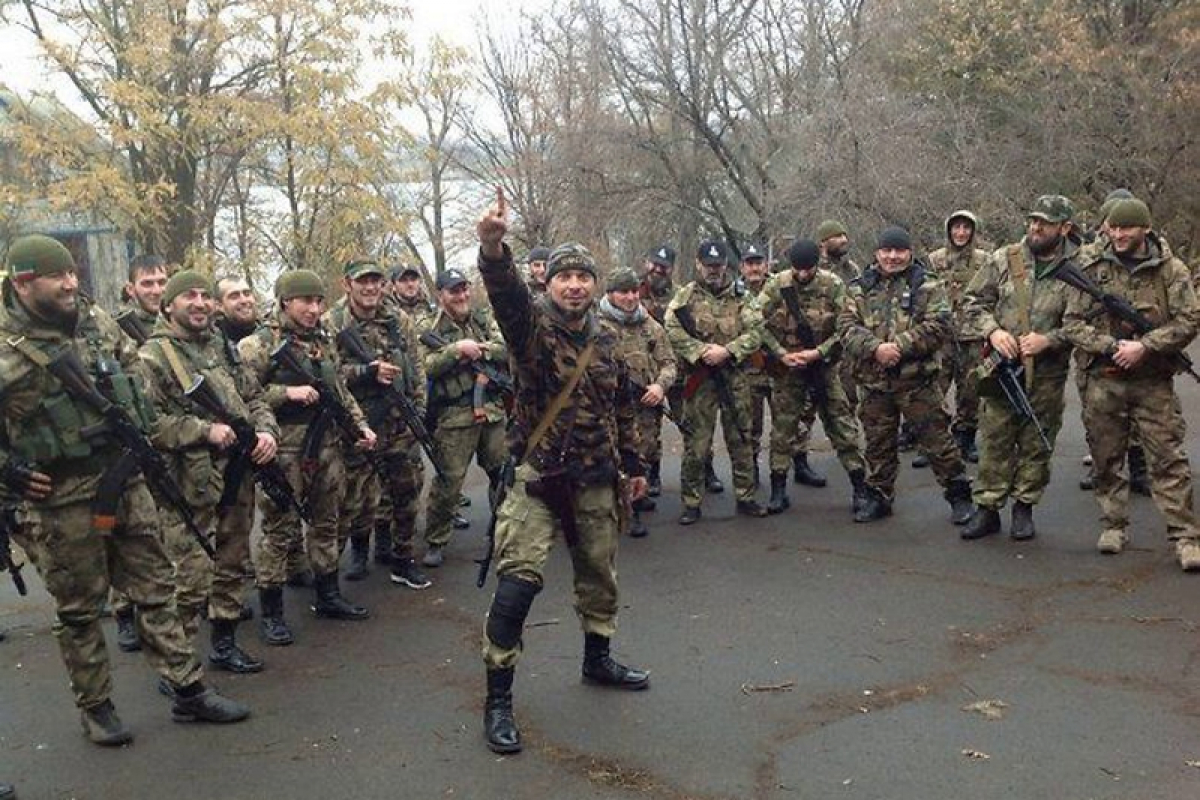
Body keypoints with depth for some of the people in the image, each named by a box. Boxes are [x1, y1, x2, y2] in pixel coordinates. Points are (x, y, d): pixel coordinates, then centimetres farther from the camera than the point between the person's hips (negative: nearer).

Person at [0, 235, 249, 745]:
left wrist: (139, 439, 11)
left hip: (127, 484, 5)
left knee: (154, 589, 11)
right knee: (79, 609, 9)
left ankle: (188, 690, 19)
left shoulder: (97, 321, 4)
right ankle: (95, 708, 24)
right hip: (64, 502, -5)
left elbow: (134, 373, 19)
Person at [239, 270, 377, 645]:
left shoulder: (325, 341, 10)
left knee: (325, 524, 16)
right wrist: (288, 393, -22)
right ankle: (271, 613, 12)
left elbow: (341, 391, 19)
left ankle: (328, 596, 30)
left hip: (327, 449, 6)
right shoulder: (260, 344, -10)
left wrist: (361, 425, 10)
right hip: (285, 453, -6)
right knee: (279, 531, 1)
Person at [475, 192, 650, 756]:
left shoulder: (605, 340, 7)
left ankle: (598, 659, 42)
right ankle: (498, 699, -2)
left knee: (599, 574, 18)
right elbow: (504, 292, -31)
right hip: (538, 477, -5)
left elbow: (623, 407, 17)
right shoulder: (531, 325, -9)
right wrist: (493, 247, -51)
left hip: (596, 480, 6)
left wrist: (633, 465, 19)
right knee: (517, 582, -12)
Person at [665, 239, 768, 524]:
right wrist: (701, 351, -19)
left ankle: (745, 497, 20)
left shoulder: (741, 297, 7)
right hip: (699, 378, -2)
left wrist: (727, 351, -16)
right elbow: (672, 332, -9)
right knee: (696, 444, 0)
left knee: (741, 439, 9)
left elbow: (755, 332, -2)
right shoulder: (685, 297, 3)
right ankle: (692, 503, 8)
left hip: (734, 378, 2)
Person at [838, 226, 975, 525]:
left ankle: (959, 495, 13)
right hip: (873, 382, 3)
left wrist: (900, 345, -19)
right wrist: (875, 348, -19)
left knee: (937, 441, 1)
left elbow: (939, 325, -12)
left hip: (916, 380, -3)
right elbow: (846, 326, -2)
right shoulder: (862, 288, 9)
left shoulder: (926, 286, 0)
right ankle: (878, 497, 27)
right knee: (878, 444, 14)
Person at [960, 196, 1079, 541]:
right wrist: (992, 331, -9)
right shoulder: (1004, 259, 3)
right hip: (1002, 367, 1)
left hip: (1047, 374, -1)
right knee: (994, 440, 4)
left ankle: (1024, 508, 23)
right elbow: (974, 300, 7)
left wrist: (1049, 340, -15)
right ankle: (987, 509, 12)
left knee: (1037, 444, 9)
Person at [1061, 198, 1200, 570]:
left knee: (1169, 459, -3)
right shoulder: (1092, 269, 4)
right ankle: (1114, 526, 22)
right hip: (1103, 382, 2)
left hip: (1154, 382, -2)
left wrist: (1145, 346, -15)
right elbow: (1072, 322, 1)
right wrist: (1112, 347, -12)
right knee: (1106, 459, 9)